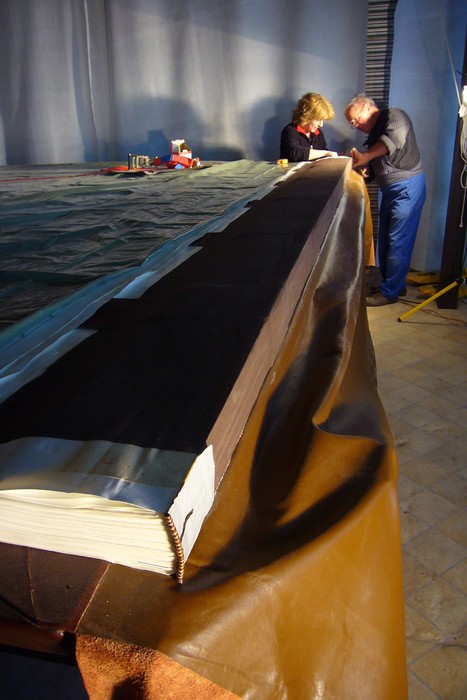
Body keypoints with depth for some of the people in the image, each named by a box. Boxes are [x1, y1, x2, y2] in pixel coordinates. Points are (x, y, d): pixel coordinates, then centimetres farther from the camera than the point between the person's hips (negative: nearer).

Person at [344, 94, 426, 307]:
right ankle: (394, 284, 23)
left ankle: (389, 291, 0)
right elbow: (371, 171, 16)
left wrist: (365, 156, -32)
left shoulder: (393, 115, -8)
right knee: (384, 239, 12)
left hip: (407, 186, -10)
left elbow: (395, 137, -32)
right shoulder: (374, 134, 18)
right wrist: (356, 164, -2)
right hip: (388, 189, 10)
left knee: (398, 241, -6)